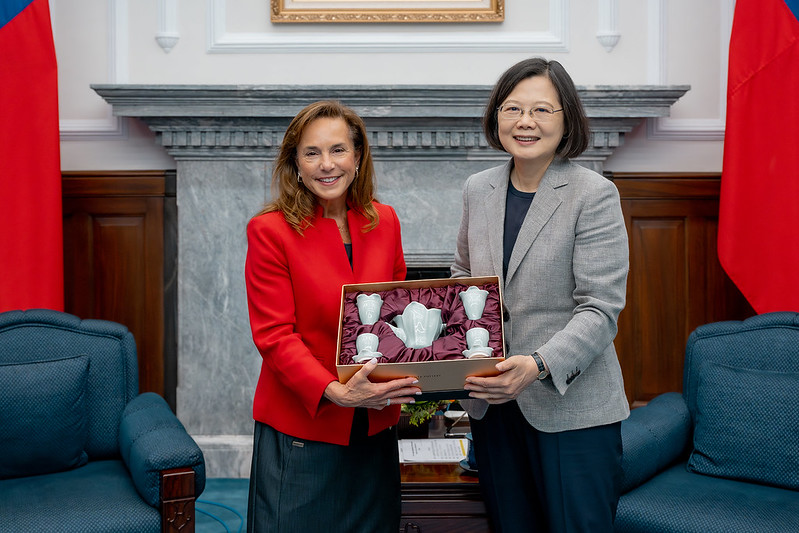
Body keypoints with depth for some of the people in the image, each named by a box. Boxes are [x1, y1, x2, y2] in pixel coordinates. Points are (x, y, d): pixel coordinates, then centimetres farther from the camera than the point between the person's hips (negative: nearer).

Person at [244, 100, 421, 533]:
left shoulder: (384, 222, 4)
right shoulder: (270, 230, -9)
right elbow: (274, 336, -13)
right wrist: (334, 392, -25)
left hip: (374, 430, 4)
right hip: (299, 431, -4)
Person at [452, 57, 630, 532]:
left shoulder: (594, 195, -10)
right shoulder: (478, 190, 6)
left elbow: (600, 310, -15)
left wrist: (538, 365, -29)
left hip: (571, 407, -4)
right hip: (493, 404, 5)